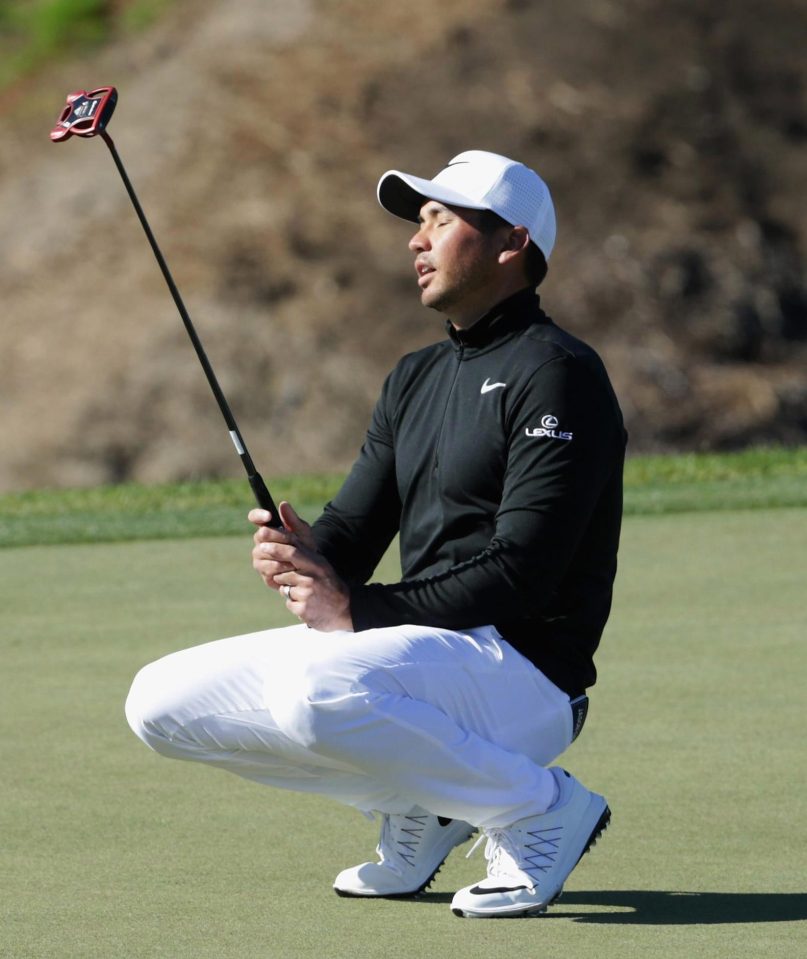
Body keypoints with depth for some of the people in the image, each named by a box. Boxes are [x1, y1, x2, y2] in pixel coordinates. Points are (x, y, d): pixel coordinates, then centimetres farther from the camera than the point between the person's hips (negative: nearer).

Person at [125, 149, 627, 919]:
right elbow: (351, 534, 14)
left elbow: (521, 574, -18)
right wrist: (304, 558, -10)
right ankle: (418, 804, 9)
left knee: (316, 691, -37)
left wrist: (358, 611, -20)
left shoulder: (556, 374, -10)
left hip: (523, 673, -9)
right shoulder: (414, 380, 18)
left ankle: (540, 808, -14)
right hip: (420, 652, 9)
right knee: (162, 701, 1)